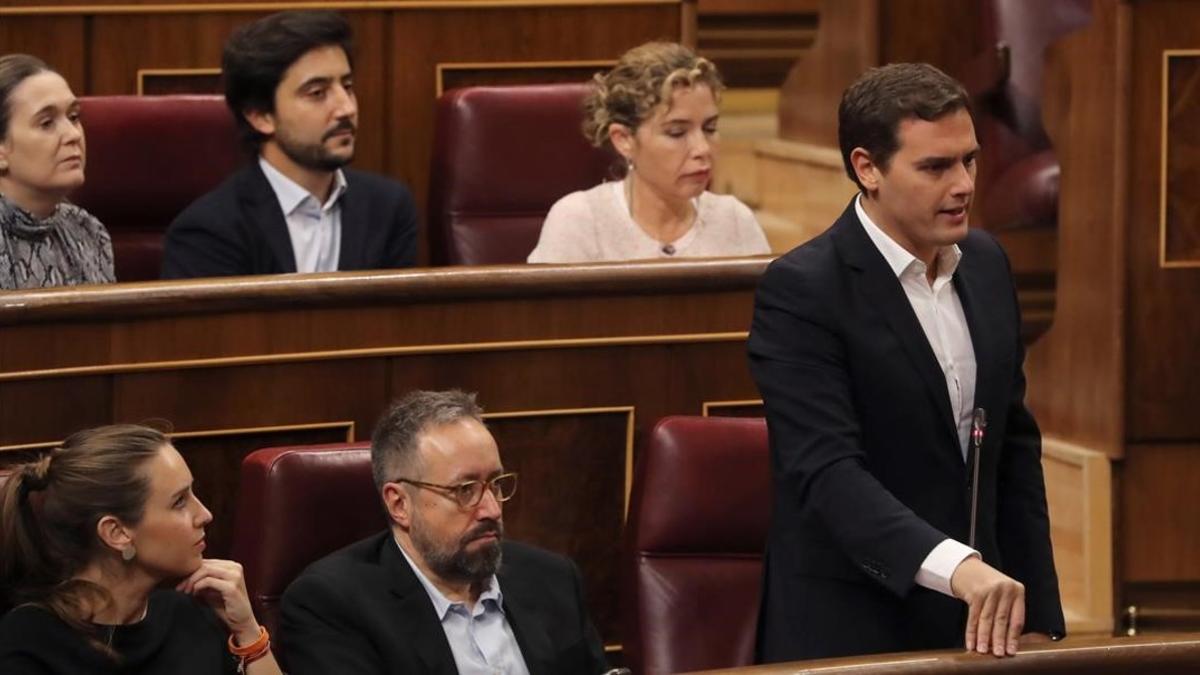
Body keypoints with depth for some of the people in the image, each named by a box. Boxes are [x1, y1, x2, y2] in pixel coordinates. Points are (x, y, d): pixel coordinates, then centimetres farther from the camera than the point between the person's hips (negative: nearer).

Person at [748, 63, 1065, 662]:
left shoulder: (986, 264, 8)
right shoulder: (799, 291, -14)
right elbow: (826, 471, -23)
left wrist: (1039, 617, 10)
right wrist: (956, 566, -36)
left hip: (977, 628, 6)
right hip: (849, 638, -6)